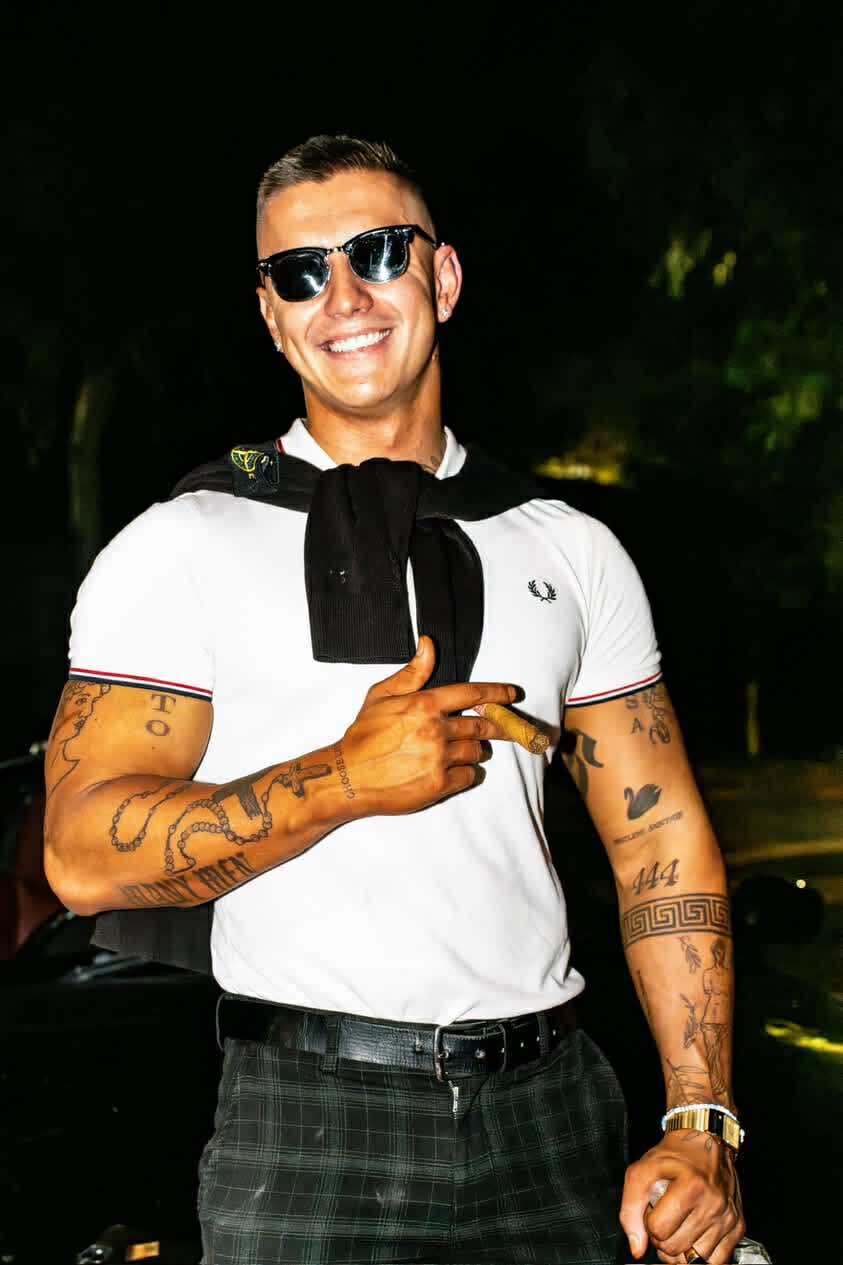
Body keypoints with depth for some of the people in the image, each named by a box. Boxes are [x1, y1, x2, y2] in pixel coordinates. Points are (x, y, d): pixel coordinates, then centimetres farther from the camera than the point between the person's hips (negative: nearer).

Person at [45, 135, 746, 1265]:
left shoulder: (571, 551, 9)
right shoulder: (185, 548, -1)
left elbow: (664, 840, 8)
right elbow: (85, 853, -9)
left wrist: (700, 1126, 0)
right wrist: (348, 779, -19)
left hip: (552, 1109, 3)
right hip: (313, 1126, -3)